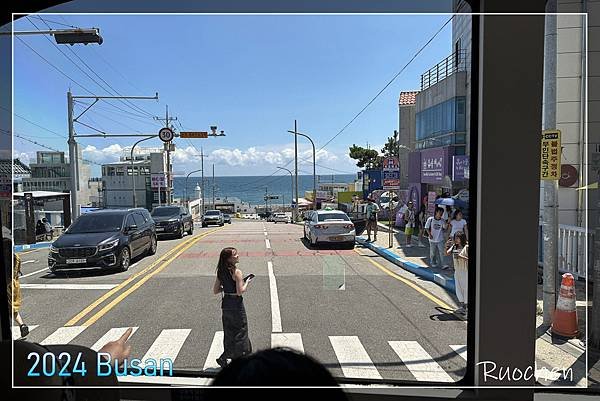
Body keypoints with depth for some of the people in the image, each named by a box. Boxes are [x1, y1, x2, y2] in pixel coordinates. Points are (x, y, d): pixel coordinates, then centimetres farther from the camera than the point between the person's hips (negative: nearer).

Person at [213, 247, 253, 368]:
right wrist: (246, 283, -6)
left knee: (229, 332, 20)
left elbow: (215, 290, 5)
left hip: (225, 304, 7)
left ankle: (229, 355, 30)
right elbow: (240, 292, -21)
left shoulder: (220, 272, 2)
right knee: (240, 332, 8)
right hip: (236, 305, -7)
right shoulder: (237, 272, -19)